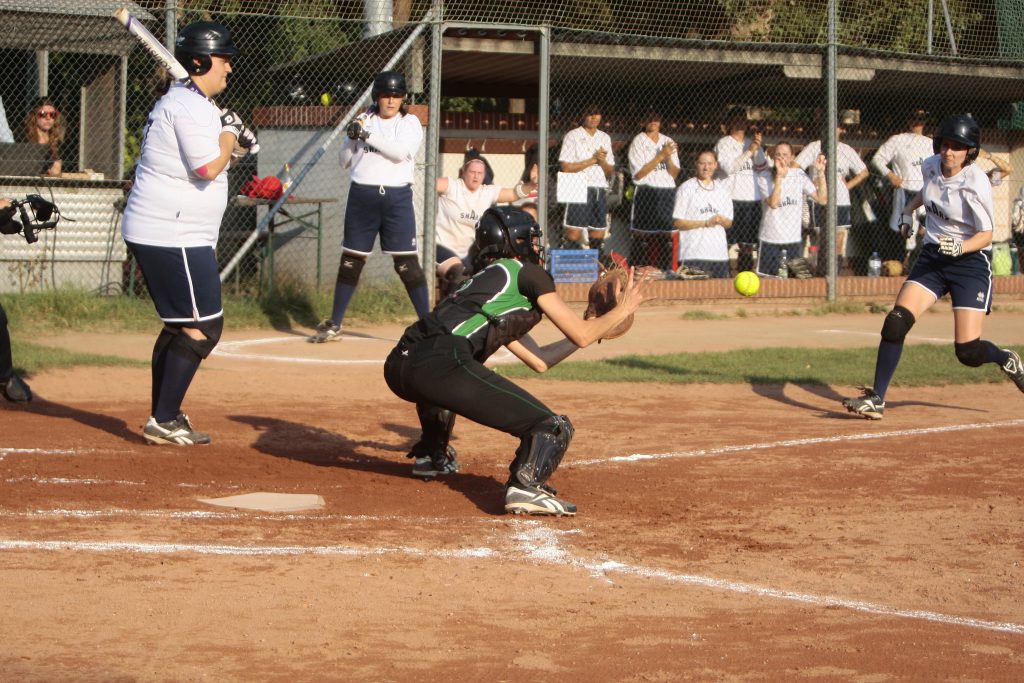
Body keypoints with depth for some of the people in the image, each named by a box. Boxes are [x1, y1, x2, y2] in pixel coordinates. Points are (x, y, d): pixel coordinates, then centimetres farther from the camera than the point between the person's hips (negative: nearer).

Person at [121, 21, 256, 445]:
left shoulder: (182, 102, 18)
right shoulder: (190, 107, -16)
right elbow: (208, 168, -24)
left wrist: (233, 144, 9)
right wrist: (230, 133, -7)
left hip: (152, 231, 11)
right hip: (173, 236, -11)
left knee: (179, 324, 18)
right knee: (203, 326, -9)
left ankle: (164, 418, 23)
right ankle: (163, 423, -8)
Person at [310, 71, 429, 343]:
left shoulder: (409, 122, 2)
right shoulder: (363, 120, 10)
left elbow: (401, 152, -17)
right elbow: (345, 161, 12)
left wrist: (367, 135, -17)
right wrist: (352, 137, -5)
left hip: (397, 197, -3)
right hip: (362, 196, 3)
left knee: (408, 263, -6)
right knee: (350, 260, 7)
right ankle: (334, 325, 15)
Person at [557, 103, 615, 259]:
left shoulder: (605, 138, 17)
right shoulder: (573, 136, 0)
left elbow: (610, 172, 17)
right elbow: (565, 167, -8)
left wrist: (602, 161, -5)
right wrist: (592, 160, -9)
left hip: (600, 189, 5)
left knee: (597, 236, 4)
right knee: (574, 234, -11)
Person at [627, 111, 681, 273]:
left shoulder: (668, 142, 14)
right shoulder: (638, 142, 1)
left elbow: (674, 174, 12)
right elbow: (638, 174, -9)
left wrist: (668, 157, -8)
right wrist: (661, 155, -12)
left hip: (667, 191, 4)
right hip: (647, 191, -4)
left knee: (666, 232, 2)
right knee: (642, 235, -6)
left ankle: (667, 270, 6)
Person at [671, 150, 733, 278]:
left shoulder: (722, 189, 16)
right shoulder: (686, 189, 1)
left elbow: (729, 223, 18)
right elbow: (677, 223, -5)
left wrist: (721, 220, -6)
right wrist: (706, 223, -11)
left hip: (719, 254, 5)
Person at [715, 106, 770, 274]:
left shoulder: (751, 142, 16)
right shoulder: (723, 144, 2)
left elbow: (763, 167, 7)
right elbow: (728, 167, -13)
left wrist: (759, 148, -7)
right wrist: (749, 152, -15)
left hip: (753, 199, 5)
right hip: (731, 199, -5)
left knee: (747, 244, 8)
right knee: (726, 242, -10)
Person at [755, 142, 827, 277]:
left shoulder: (799, 175, 2)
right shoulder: (764, 178, -5)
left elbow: (822, 199, -6)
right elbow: (773, 203, -21)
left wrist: (820, 173, -14)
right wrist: (779, 176, -24)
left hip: (794, 240, 2)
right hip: (770, 240, -2)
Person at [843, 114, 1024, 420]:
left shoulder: (976, 184, -20)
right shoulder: (930, 166, -2)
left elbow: (986, 235, -16)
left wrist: (960, 247, -31)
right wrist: (908, 209, 20)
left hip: (971, 260, -5)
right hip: (932, 257, 5)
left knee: (968, 352, -9)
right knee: (895, 322, -14)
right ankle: (877, 399, -7)